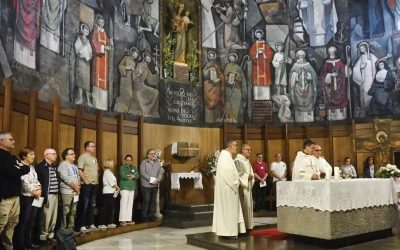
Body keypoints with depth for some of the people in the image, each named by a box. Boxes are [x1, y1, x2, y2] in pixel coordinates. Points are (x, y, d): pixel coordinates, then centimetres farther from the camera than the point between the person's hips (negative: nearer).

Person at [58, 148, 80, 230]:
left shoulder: (74, 166, 18)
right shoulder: (63, 165, -8)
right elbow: (65, 178, -17)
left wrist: (78, 186, -2)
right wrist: (75, 186, -13)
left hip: (75, 192, 8)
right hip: (67, 192, -8)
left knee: (73, 212, 11)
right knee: (66, 212, -6)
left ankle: (71, 228, 18)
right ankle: (63, 229, 0)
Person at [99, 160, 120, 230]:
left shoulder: (109, 172, 17)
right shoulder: (107, 172, -12)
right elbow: (112, 183, -13)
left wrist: (116, 188, 4)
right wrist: (117, 187, 1)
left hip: (111, 192, 10)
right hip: (108, 192, -10)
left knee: (111, 208, 12)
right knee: (106, 208, -6)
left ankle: (110, 223, 17)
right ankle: (102, 224, -3)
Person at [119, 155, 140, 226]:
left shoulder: (134, 167, 18)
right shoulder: (122, 167, 1)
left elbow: (137, 175, 6)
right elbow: (123, 176, -13)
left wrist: (133, 176, -13)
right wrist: (131, 177, -4)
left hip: (132, 187, 6)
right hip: (124, 187, -6)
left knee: (130, 204, 5)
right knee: (124, 203, -11)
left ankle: (129, 219, 9)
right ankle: (122, 220, -9)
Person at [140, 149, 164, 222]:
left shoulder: (157, 163, 14)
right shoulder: (144, 162, 0)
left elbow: (160, 172, 6)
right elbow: (142, 172, -10)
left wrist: (157, 180, -12)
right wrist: (150, 179, -17)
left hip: (155, 185, 5)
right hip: (146, 185, -5)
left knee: (153, 201, 8)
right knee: (146, 201, -4)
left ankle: (151, 215, 16)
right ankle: (144, 216, 4)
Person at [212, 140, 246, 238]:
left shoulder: (226, 156, 15)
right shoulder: (225, 156, -18)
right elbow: (227, 173, -25)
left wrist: (236, 182, 12)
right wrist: (236, 184, -16)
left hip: (227, 187, 11)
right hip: (228, 188, -11)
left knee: (228, 209, 13)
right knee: (228, 209, -4)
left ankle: (225, 230, 18)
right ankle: (228, 231, 3)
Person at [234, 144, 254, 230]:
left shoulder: (247, 161, 16)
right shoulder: (238, 160, -11)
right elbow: (237, 174, -16)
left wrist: (251, 176, 0)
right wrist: (247, 176, -19)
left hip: (248, 186, 9)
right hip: (242, 186, -9)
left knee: (248, 205, 10)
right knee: (244, 205, -10)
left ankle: (247, 225, 17)